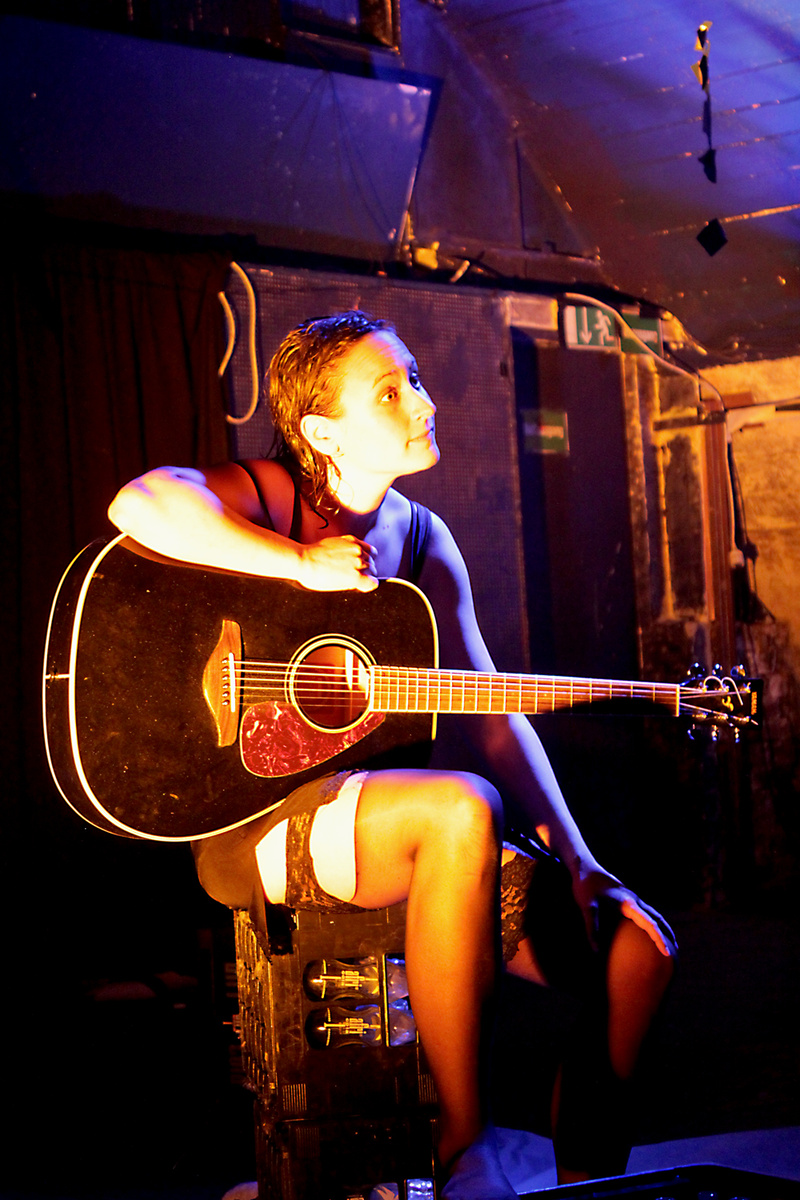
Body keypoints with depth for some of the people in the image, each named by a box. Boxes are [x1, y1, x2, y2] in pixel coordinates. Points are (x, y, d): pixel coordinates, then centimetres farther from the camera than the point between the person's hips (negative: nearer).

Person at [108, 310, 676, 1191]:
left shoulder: (423, 541, 12)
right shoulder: (270, 496, -5)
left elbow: (492, 719, 9)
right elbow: (139, 505, -28)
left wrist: (577, 864, -1)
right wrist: (303, 563, -21)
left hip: (391, 834, 7)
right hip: (255, 817, -6)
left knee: (636, 946, -8)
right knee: (463, 807, -37)